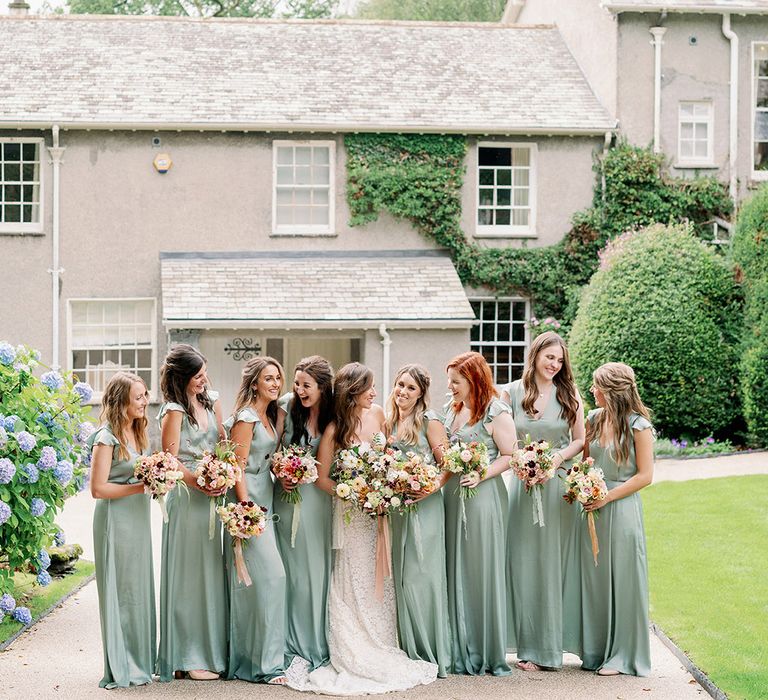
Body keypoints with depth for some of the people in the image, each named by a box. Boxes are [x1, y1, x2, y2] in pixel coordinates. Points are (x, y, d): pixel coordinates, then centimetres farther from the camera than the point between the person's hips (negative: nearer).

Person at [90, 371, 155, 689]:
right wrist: (140, 487, -19)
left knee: (140, 589, 12)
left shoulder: (138, 433, 11)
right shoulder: (107, 438, -14)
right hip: (115, 521, -8)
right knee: (120, 592, -2)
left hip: (139, 520, 8)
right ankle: (120, 670, 6)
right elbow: (98, 488, -17)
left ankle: (140, 662, 21)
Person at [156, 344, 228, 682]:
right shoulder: (174, 410, -11)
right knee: (190, 575, -3)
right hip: (186, 495, -7)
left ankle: (211, 649, 19)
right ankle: (188, 657, 4)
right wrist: (197, 483, -23)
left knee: (211, 573, 11)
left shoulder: (211, 399, 10)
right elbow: (170, 460, -12)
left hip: (212, 497, 7)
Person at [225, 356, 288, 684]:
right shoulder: (246, 417, -12)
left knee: (254, 581, 10)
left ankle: (247, 658, 15)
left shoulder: (269, 417, 15)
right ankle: (265, 662, -7)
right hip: (248, 501, -9)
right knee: (269, 575, -11)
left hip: (265, 501, 9)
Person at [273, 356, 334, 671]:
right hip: (290, 493, -2)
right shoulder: (287, 407, -5)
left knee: (319, 567, 5)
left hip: (320, 495, 2)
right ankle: (294, 643, 7)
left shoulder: (332, 414, -1)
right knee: (293, 568, 0)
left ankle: (317, 643, 16)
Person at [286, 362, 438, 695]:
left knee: (382, 580, 8)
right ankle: (356, 658, 9)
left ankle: (383, 652, 18)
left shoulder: (378, 414, 0)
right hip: (351, 514, -5)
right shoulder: (334, 431, -14)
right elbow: (322, 479, -9)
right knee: (356, 581, 0)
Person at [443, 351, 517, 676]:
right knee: (455, 574, 7)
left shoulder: (496, 412, -7)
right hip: (451, 495, 7)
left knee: (482, 572, -2)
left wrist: (481, 475, -22)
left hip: (483, 496, -7)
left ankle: (489, 653, 6)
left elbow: (509, 455, -11)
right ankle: (461, 650, 13)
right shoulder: (452, 409, 16)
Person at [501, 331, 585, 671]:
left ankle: (547, 645, 9)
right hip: (522, 482, 0)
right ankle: (529, 646, 8)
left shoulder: (569, 395, 5)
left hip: (558, 485, 0)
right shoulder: (512, 393, 2)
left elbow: (579, 440, 8)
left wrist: (558, 457, -9)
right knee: (523, 561, 0)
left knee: (552, 561, 2)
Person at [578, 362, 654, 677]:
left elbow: (645, 476, -9)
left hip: (621, 508, -6)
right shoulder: (594, 419, 7)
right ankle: (596, 650, 20)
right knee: (593, 578, 10)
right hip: (593, 508, 6)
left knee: (621, 579, 1)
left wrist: (606, 497, -14)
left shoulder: (638, 425, -10)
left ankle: (623, 654, 12)